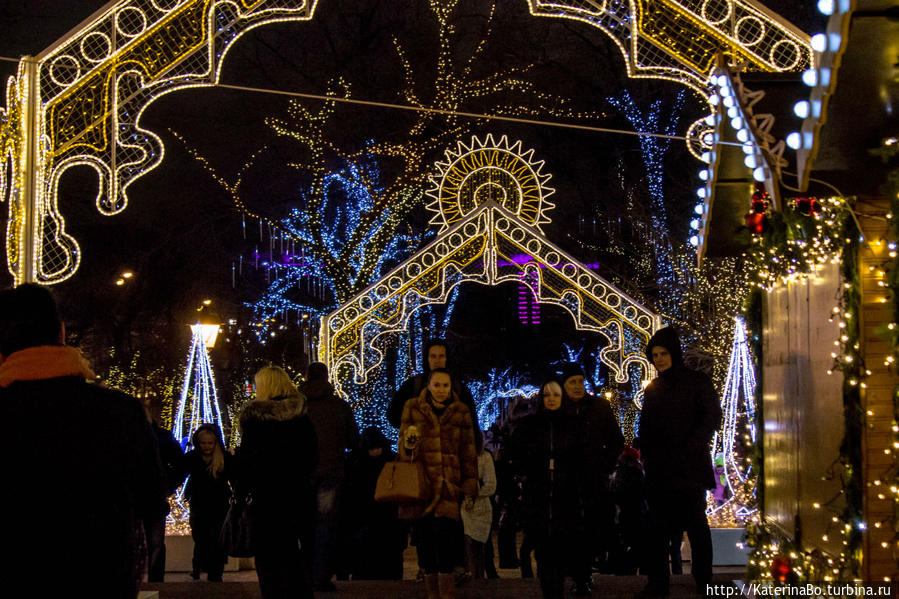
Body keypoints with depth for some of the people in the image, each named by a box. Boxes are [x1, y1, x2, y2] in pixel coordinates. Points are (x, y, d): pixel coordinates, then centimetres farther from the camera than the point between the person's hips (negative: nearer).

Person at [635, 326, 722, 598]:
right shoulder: (652, 389, 15)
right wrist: (645, 453, 4)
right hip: (659, 469, 4)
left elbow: (712, 418, -6)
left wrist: (690, 448, -15)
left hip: (689, 468, -4)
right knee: (659, 527, 3)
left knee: (695, 523, -2)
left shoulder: (697, 382, 1)